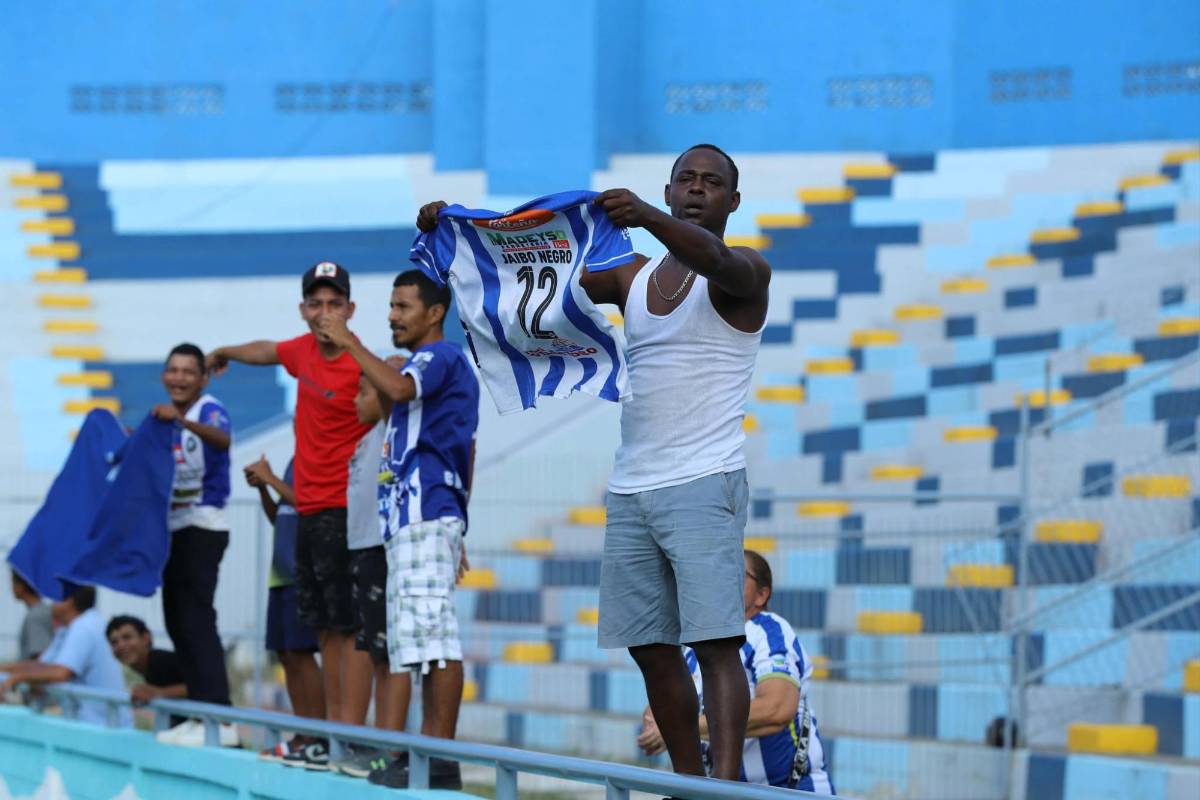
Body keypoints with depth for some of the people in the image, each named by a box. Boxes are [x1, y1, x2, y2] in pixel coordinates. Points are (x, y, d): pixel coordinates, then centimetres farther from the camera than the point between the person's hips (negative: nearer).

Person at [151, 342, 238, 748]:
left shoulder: (208, 409, -12)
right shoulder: (163, 416, 13)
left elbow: (222, 439, -35)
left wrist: (181, 420, -50)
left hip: (203, 525, -9)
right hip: (173, 528, 9)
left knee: (196, 619, -15)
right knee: (178, 621, 10)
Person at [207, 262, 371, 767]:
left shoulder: (362, 368, -16)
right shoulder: (303, 352, 9)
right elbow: (267, 352, 32)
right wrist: (224, 353, 50)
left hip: (343, 511, -8)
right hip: (309, 508, 8)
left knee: (349, 626, -9)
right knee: (325, 626, 12)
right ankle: (330, 731, 18)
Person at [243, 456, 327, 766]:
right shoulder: (296, 460, 18)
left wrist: (270, 478, -10)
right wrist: (261, 487, 8)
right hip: (283, 572, 9)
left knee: (300, 652, -12)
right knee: (286, 654, 7)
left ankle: (317, 740, -11)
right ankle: (302, 736, 10)